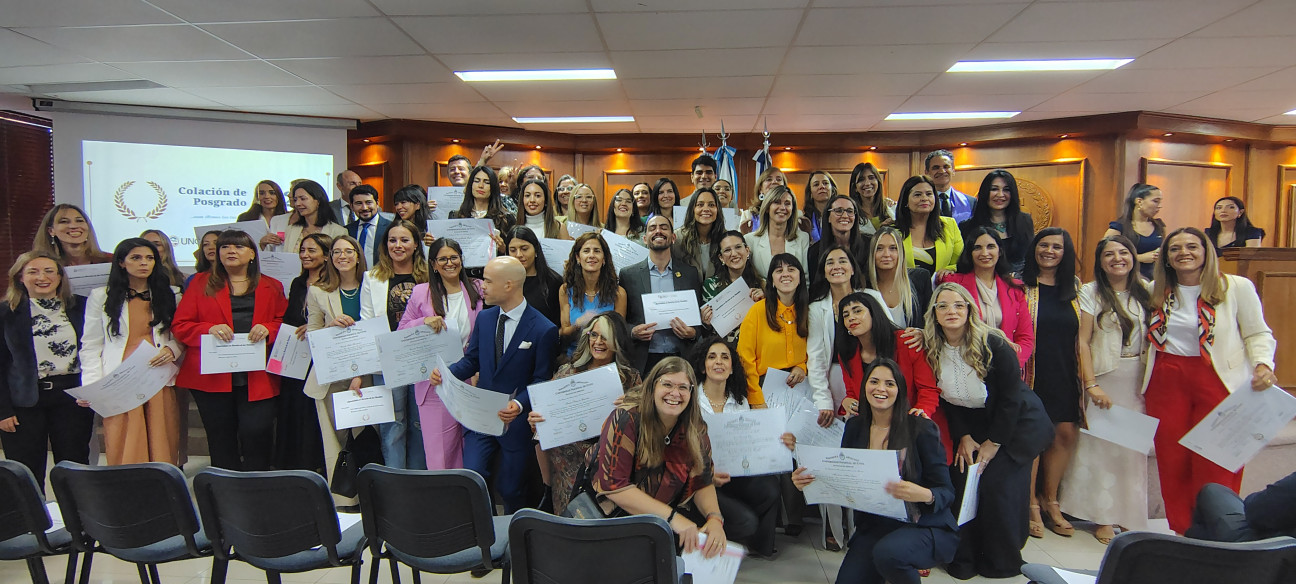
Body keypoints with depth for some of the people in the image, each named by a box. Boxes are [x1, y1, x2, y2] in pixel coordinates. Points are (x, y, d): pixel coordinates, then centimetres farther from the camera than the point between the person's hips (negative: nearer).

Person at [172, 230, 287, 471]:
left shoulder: (272, 287, 14)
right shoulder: (201, 284, 13)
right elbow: (179, 325, 6)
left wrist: (267, 329, -13)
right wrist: (210, 329, -12)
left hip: (256, 378, -1)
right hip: (213, 377, 1)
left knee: (257, 433, -12)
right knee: (222, 442, 5)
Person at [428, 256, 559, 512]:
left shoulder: (543, 330, -13)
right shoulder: (484, 318, 4)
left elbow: (542, 381, -11)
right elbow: (471, 361, 8)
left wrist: (519, 404, -28)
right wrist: (445, 373, -11)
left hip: (516, 419, -4)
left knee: (511, 489, 10)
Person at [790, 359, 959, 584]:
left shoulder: (921, 429, -9)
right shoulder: (855, 427, 5)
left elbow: (946, 491, -9)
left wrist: (924, 495, -32)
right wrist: (809, 482, -11)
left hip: (927, 527, -4)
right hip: (873, 527, 5)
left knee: (887, 552, -34)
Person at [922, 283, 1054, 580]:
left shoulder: (993, 345, -23)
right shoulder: (931, 349, -10)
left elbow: (1010, 397, -16)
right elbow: (947, 399, 1)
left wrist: (993, 442, -13)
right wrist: (964, 437, -4)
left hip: (1015, 424, -4)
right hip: (972, 426, 4)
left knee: (999, 487, -11)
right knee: (963, 483, -7)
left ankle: (1003, 563, 8)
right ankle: (964, 558, 9)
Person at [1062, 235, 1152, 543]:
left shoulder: (1145, 292, 9)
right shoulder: (1090, 292, -2)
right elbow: (1083, 341, -7)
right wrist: (1091, 384, -14)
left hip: (1139, 379, 3)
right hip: (1104, 377, -3)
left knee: (1133, 447, 5)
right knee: (1101, 445, -2)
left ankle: (1129, 515, 16)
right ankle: (1104, 517, 6)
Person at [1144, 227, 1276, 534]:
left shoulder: (1237, 287, -2)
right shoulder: (1156, 291, 9)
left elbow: (1258, 334, 0)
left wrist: (1263, 365, -18)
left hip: (1220, 382, -3)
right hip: (1167, 381, 3)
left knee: (1215, 464, -3)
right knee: (1172, 461, 6)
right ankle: (1181, 531, 19)